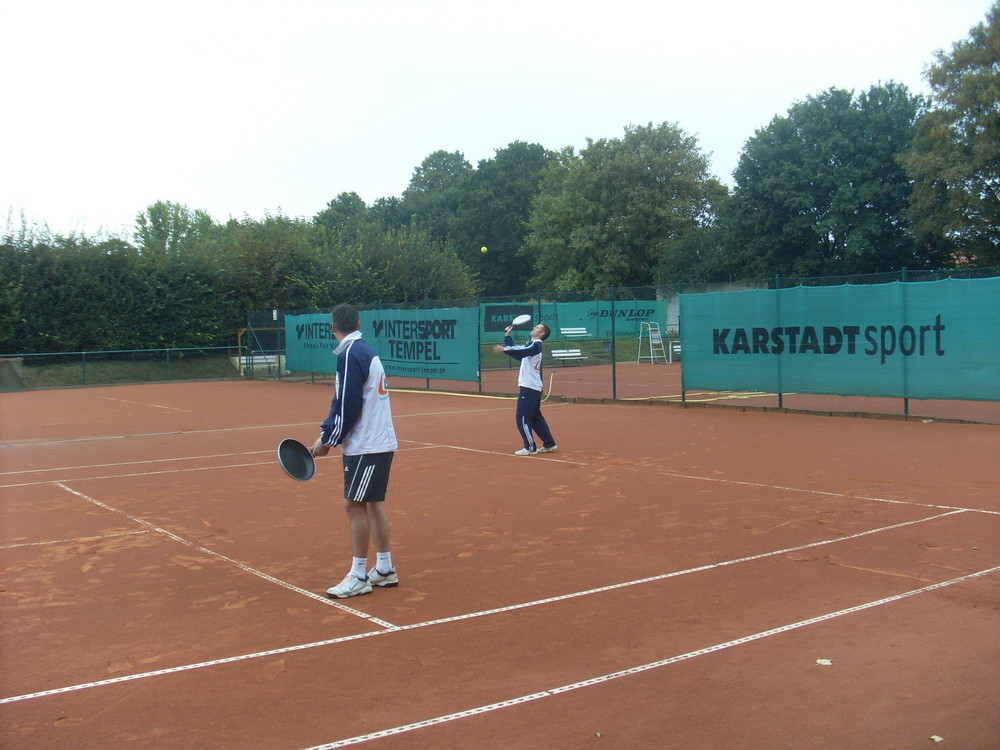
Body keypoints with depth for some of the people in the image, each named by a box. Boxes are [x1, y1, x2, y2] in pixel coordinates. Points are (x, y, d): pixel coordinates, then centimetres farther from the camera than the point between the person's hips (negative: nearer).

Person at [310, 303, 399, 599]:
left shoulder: (351, 355, -16)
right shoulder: (365, 351, 13)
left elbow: (348, 407, -20)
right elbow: (342, 403, 15)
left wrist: (327, 440, -10)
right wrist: (326, 433, 9)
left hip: (366, 446, -9)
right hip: (379, 442, 9)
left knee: (354, 505, -4)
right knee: (373, 504, 14)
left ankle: (358, 577, 3)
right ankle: (385, 570, 21)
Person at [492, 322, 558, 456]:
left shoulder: (536, 345, -11)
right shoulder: (530, 344, 20)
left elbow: (522, 351, -32)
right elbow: (515, 350, 26)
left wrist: (504, 349, -42)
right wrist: (507, 336, 22)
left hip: (529, 388, -10)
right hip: (534, 387, 10)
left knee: (522, 417, -8)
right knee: (536, 417, 16)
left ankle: (530, 448, -6)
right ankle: (549, 444, 22)